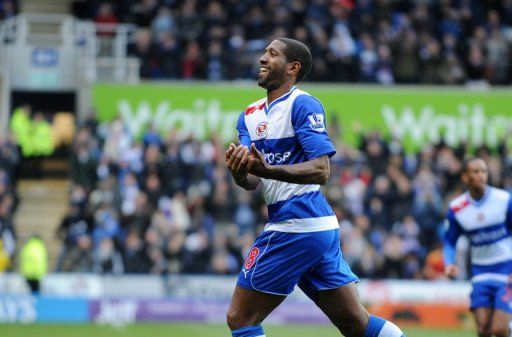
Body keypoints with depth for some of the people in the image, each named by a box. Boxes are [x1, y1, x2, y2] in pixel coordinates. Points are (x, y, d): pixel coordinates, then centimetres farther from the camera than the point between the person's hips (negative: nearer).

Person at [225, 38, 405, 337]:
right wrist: (240, 171, -20)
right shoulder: (250, 116, 17)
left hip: (295, 226, -9)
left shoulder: (302, 104, -8)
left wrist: (268, 170, -32)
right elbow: (252, 182, 4)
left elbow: (321, 170, -18)